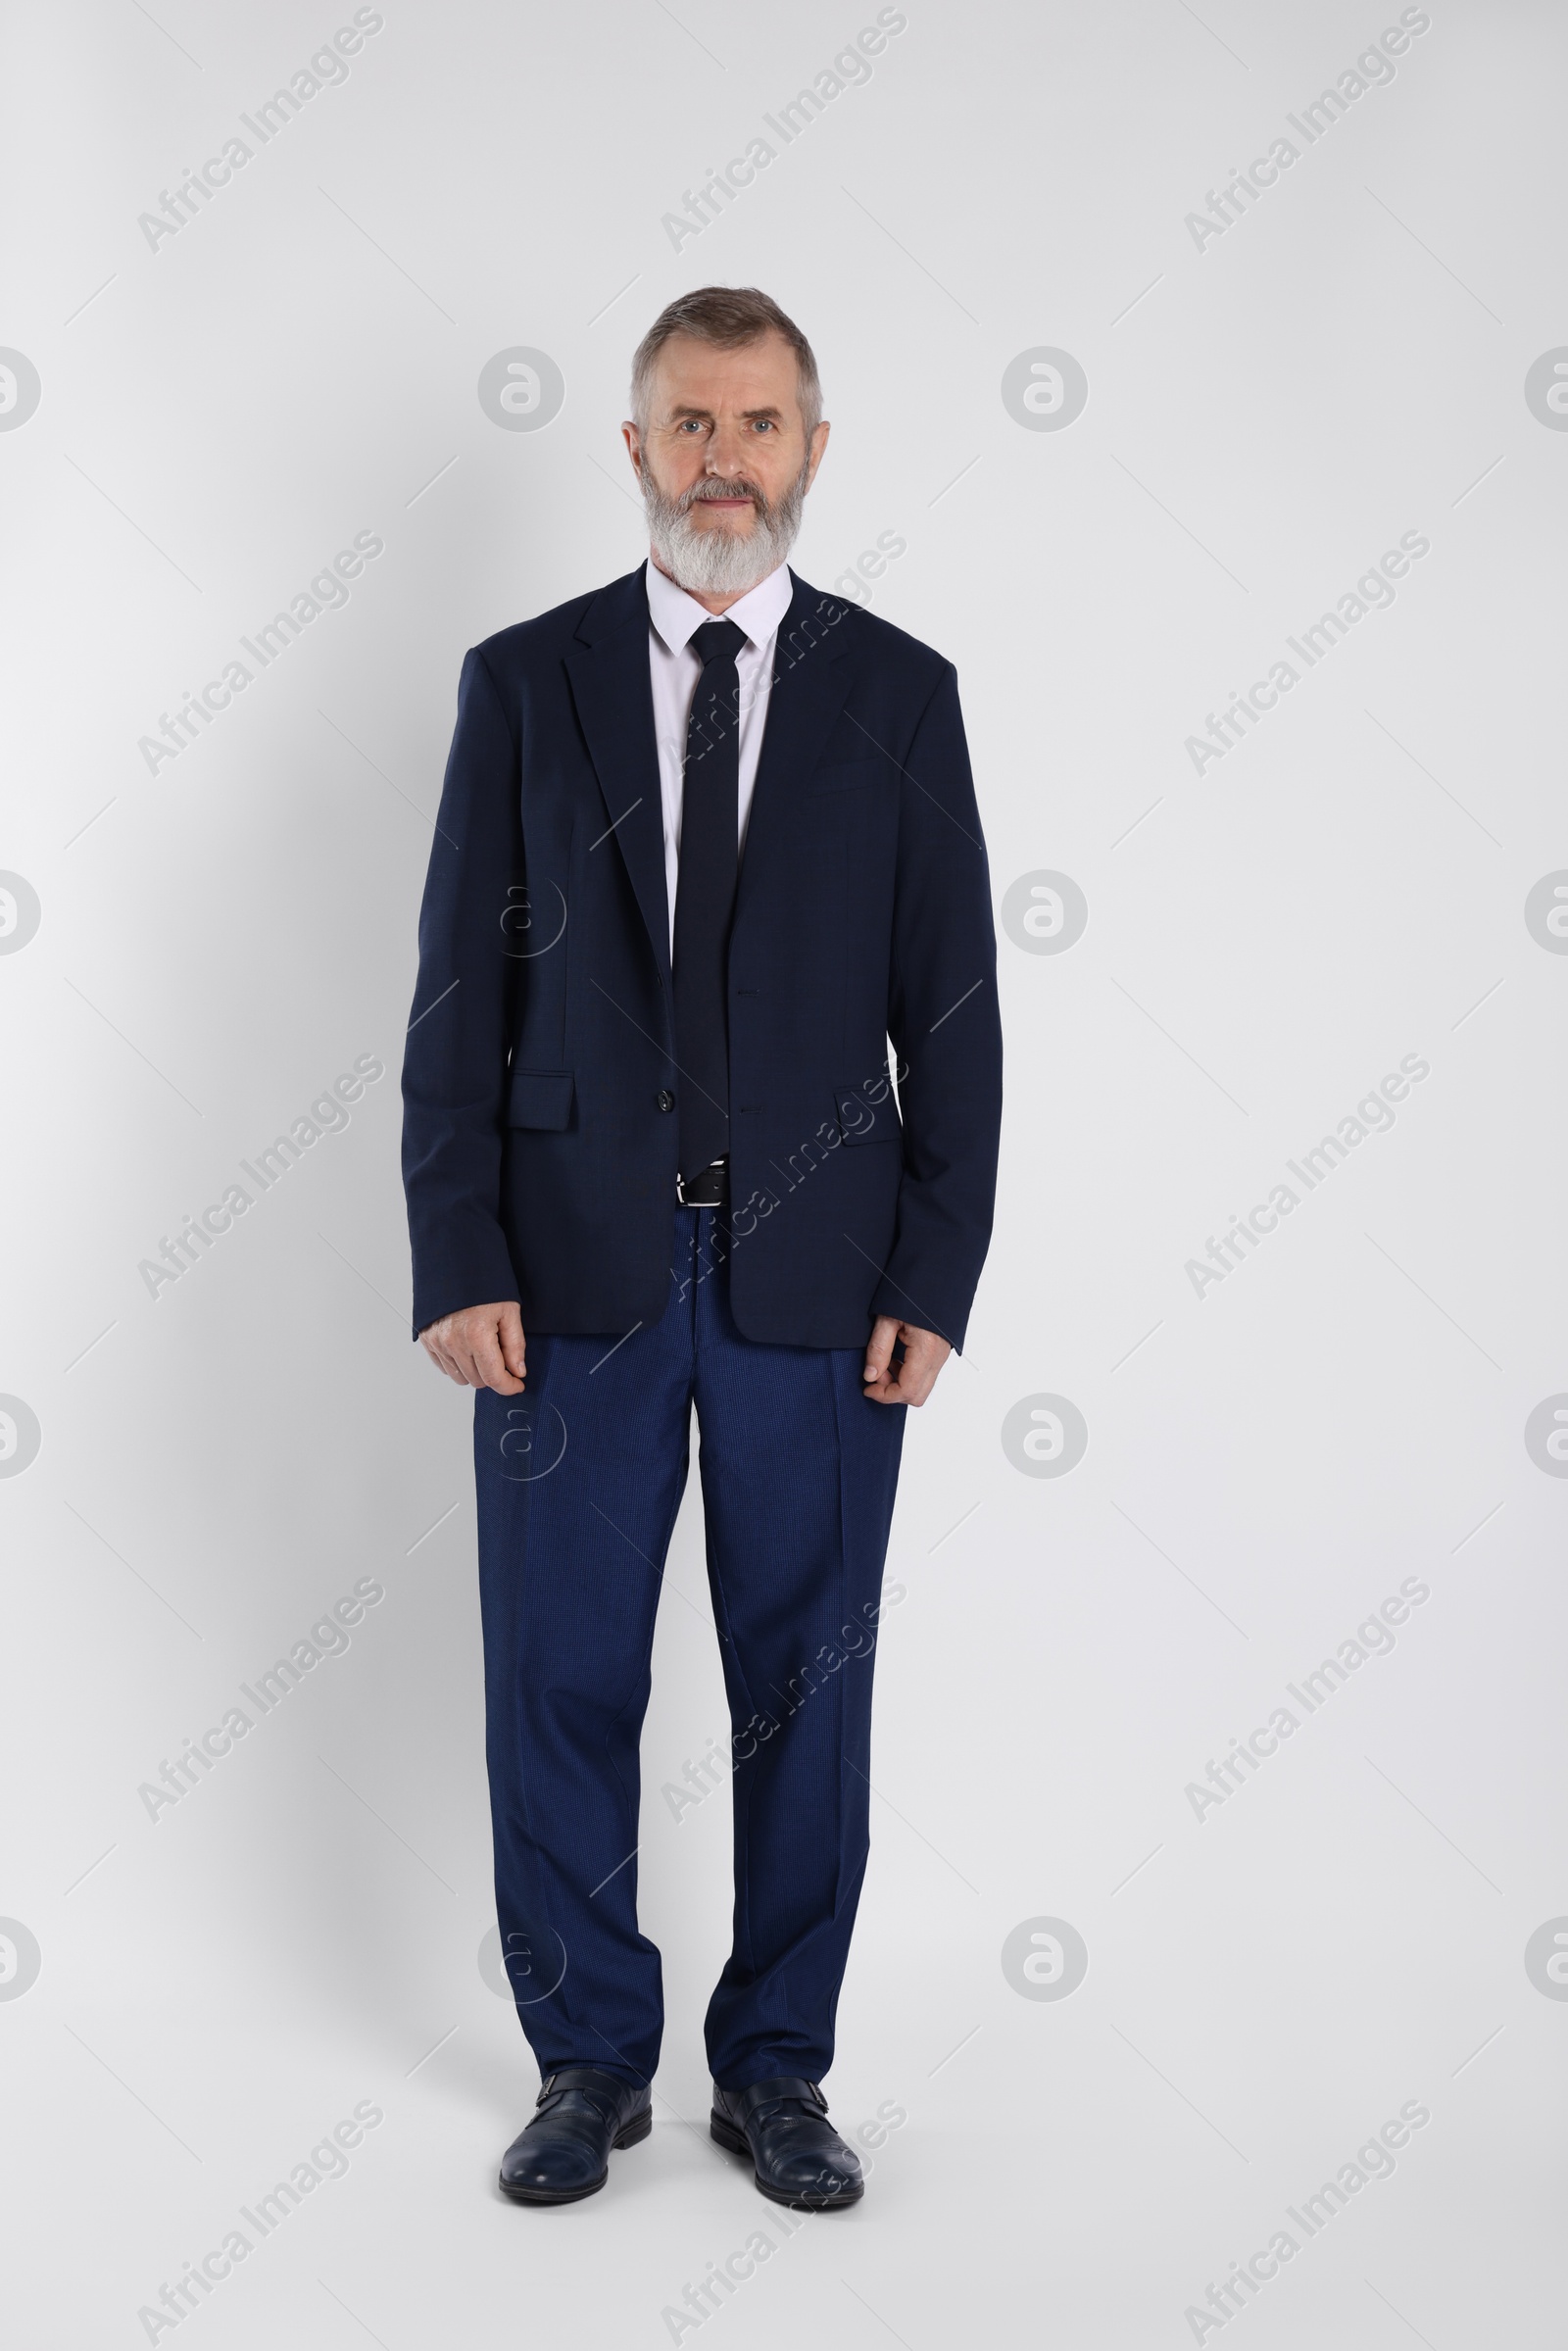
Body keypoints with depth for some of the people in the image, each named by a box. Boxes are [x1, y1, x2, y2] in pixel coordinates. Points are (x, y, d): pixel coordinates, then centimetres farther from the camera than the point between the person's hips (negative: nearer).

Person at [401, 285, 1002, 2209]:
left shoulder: (898, 694, 4)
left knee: (804, 1682, 8)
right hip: (575, 1267, 0)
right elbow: (460, 992, 2)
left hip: (816, 1277, 0)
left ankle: (777, 2067, 25)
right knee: (558, 1677, 6)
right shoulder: (523, 682, 4)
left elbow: (951, 1009, 3)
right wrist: (456, 1260, -6)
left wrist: (933, 1278, -4)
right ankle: (590, 2063, 24)